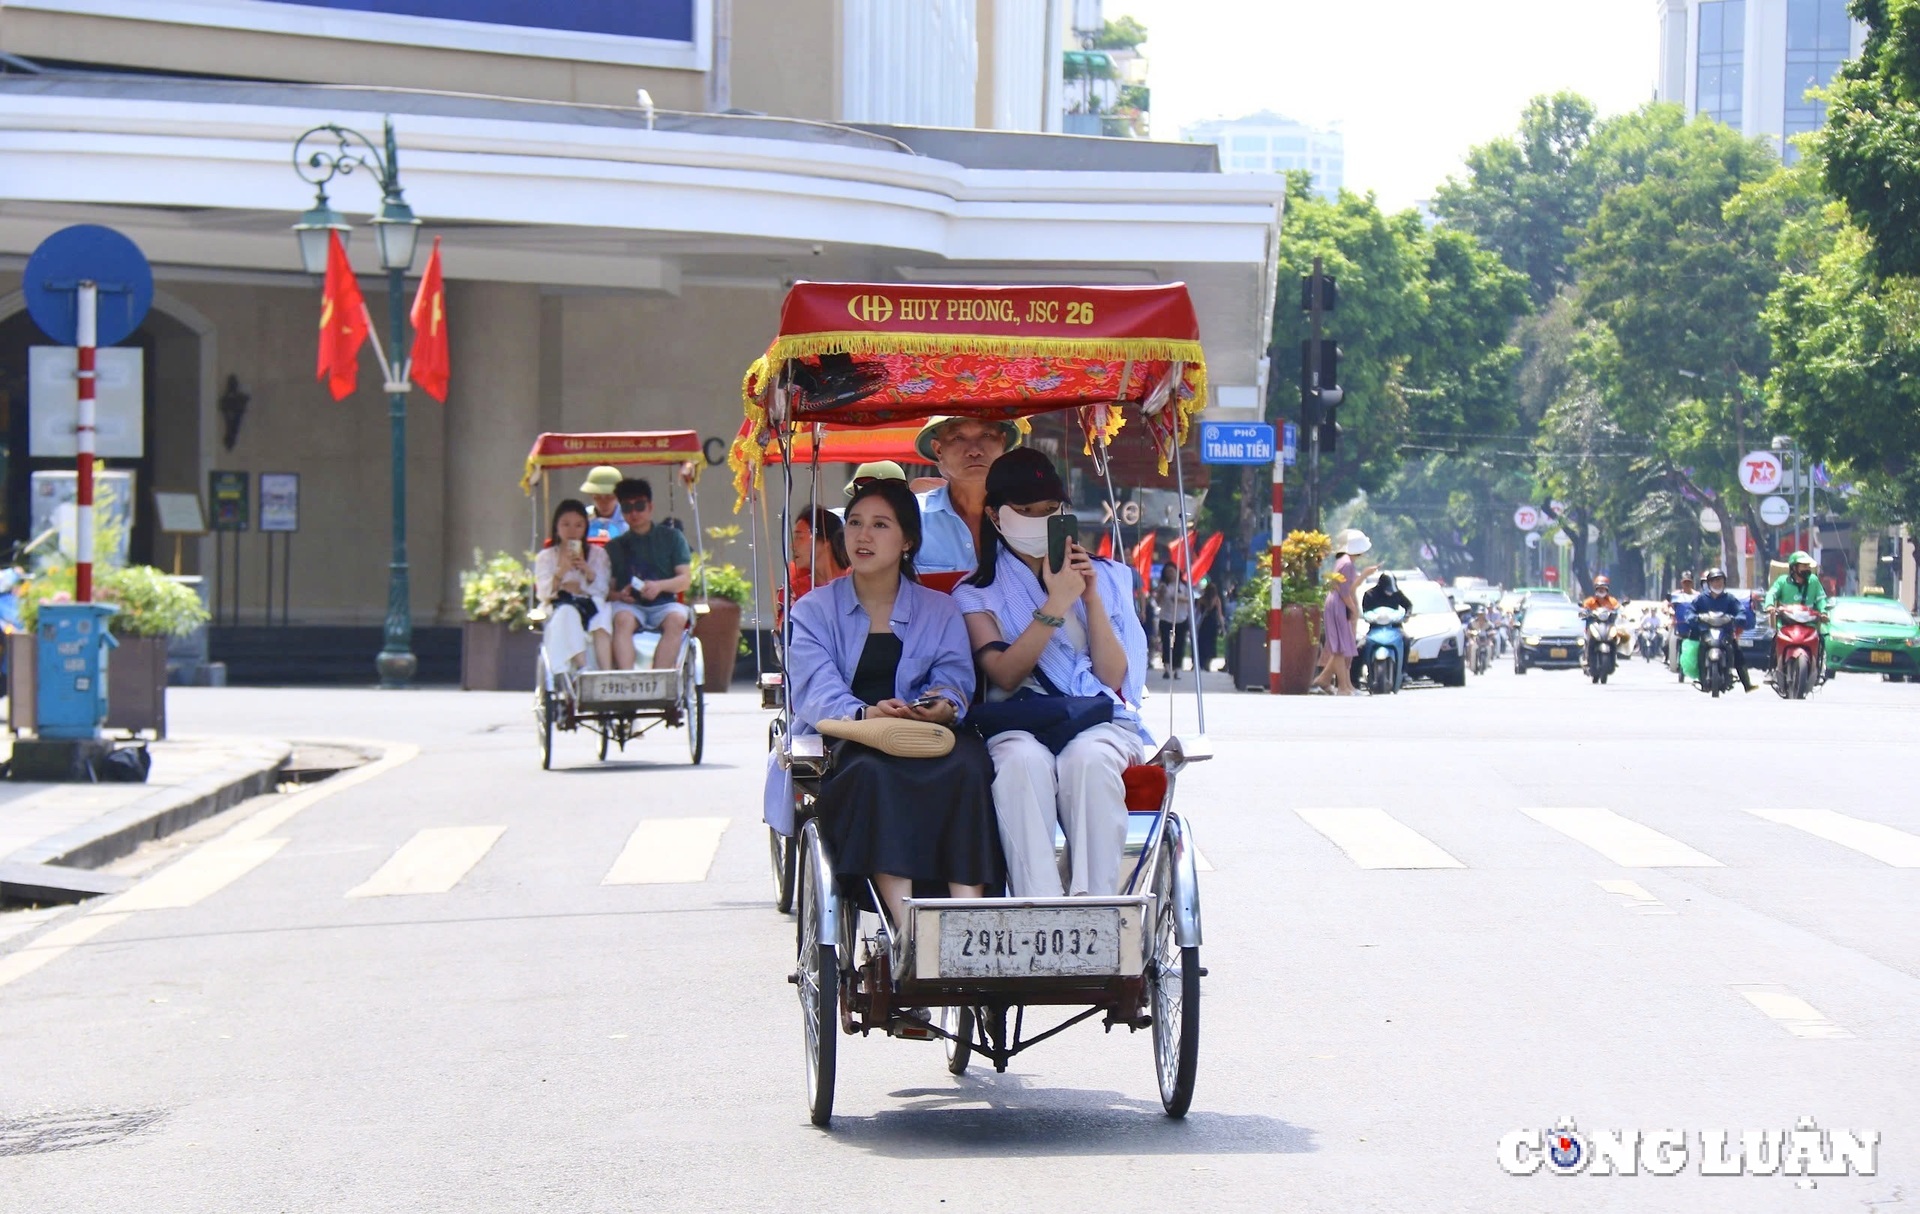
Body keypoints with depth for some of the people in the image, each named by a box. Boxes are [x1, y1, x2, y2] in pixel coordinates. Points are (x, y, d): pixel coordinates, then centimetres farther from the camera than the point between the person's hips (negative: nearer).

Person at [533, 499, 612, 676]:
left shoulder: (597, 554, 16)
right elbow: (543, 593, -1)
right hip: (558, 608, -1)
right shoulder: (546, 557, 13)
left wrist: (588, 572, -15)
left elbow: (603, 591, 3)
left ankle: (605, 671, -46)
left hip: (590, 604, 1)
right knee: (568, 612, -37)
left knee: (602, 611, -34)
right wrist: (561, 572, -17)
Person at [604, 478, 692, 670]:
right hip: (630, 606, 0)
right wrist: (618, 595, -17)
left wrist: (659, 586, -14)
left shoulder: (671, 537, 15)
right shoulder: (614, 546, 16)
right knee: (622, 618, -34)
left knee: (677, 618, -33)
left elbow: (686, 579, 6)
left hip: (663, 605, 0)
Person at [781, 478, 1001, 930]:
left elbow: (954, 677, 1)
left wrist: (944, 704, -25)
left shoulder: (940, 611, 18)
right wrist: (865, 714, -29)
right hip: (843, 745, -2)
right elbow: (817, 693, -7)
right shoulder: (813, 611, 11)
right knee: (872, 771, -37)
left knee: (966, 763, -32)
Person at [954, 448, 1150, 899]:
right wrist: (1055, 605, -14)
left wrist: (1091, 600, -5)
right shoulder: (976, 594, 13)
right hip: (1019, 724, -1)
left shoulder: (1104, 578, 18)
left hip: (1100, 721, 1)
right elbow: (1005, 675, -6)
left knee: (1087, 759, -36)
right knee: (1022, 762, -37)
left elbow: (1113, 677, 6)